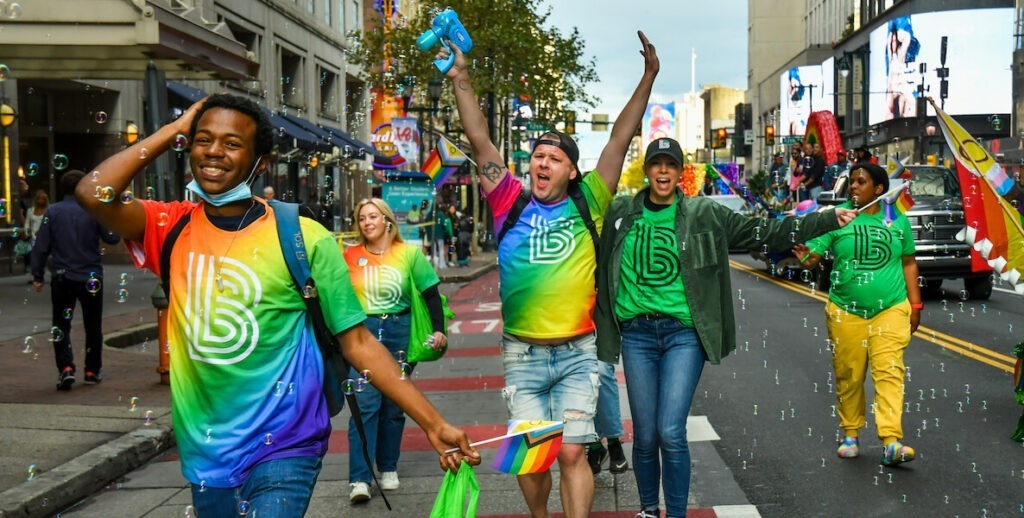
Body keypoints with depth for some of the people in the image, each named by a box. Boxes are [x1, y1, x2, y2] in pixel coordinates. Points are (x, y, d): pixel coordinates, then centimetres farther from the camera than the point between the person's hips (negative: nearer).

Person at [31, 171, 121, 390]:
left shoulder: (52, 212, -2)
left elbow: (41, 246, -3)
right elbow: (112, 238, -1)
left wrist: (38, 275, 4)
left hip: (62, 279, 0)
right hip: (91, 278, 0)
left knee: (61, 325, 7)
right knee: (93, 326, 14)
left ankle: (66, 367, -11)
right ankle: (92, 371, 20)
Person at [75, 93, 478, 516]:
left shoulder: (303, 238, -9)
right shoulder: (173, 227, 2)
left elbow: (358, 344, -7)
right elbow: (93, 194, -15)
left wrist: (433, 424, -12)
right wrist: (174, 129, -8)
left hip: (282, 446, -4)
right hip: (203, 450, 5)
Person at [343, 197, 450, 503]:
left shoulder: (409, 254, 1)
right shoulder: (351, 256, 3)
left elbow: (431, 292, 2)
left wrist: (438, 329, -7)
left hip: (400, 332, 1)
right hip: (362, 332, -1)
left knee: (393, 405, 9)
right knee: (365, 404, -10)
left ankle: (388, 469, 24)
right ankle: (360, 478, -9)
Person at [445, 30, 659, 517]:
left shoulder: (587, 203, 0)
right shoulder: (512, 204, 1)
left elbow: (620, 139, 0)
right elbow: (480, 141, 1)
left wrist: (649, 76, -1)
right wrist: (461, 81, -2)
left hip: (577, 353, -1)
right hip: (523, 354, 1)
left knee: (571, 453, -3)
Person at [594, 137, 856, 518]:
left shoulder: (705, 214, 4)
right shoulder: (620, 213, 7)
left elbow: (764, 232, 4)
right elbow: (600, 266, 17)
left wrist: (828, 219, -1)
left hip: (684, 333, -1)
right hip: (637, 334, 2)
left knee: (671, 432, -10)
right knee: (644, 436, 6)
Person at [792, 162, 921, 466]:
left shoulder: (897, 220, 6)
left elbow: (908, 263, 13)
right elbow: (814, 253, -7)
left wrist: (915, 304, 11)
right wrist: (806, 258, -31)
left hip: (891, 310, 0)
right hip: (846, 312, 0)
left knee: (889, 372, -9)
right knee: (849, 376, 7)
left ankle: (891, 443, -12)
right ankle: (851, 435, 23)